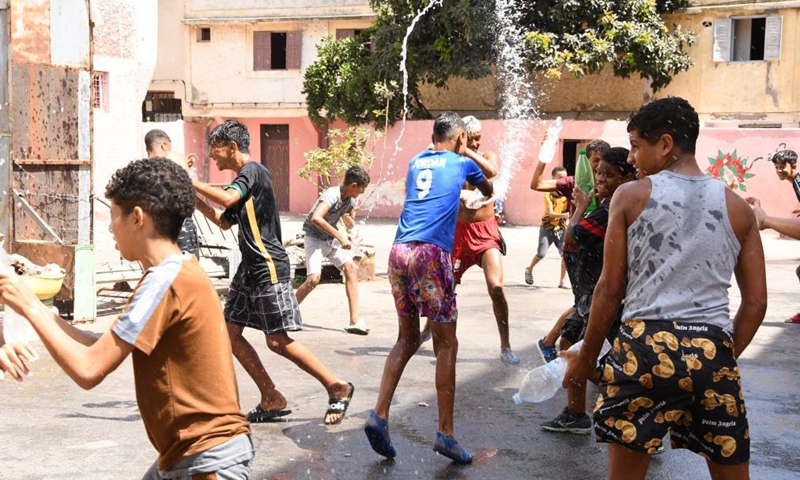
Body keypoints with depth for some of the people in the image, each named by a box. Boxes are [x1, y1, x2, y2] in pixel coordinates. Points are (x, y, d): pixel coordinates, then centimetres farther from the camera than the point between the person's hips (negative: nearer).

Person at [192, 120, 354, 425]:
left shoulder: (253, 171, -11)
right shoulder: (243, 179, 18)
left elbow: (227, 198, -30)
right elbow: (223, 221, 28)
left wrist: (192, 183, -18)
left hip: (269, 268, -10)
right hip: (249, 268, 10)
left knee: (278, 341, -9)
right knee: (230, 332, 5)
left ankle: (338, 389, 4)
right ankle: (271, 400, 11)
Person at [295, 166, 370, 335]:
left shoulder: (351, 200, -1)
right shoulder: (332, 195, -26)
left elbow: (350, 224, 14)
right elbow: (316, 218, -42)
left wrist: (349, 220, -11)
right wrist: (340, 236, -40)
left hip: (332, 239, 7)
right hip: (315, 237, -7)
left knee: (351, 269, -9)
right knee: (314, 278, -20)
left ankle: (354, 321, -9)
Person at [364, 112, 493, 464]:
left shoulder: (415, 162, 22)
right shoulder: (462, 163, 12)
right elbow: (488, 191, 34)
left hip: (399, 251, 5)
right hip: (431, 253, -5)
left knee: (407, 338, 16)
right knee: (446, 345, 1)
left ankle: (379, 415, 4)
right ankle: (445, 433, 0)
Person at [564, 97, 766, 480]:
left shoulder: (632, 195, 1)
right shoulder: (737, 207, 9)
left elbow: (610, 288, 0)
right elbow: (756, 301, 8)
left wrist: (586, 359, 10)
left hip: (646, 344, -2)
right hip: (713, 351, 3)